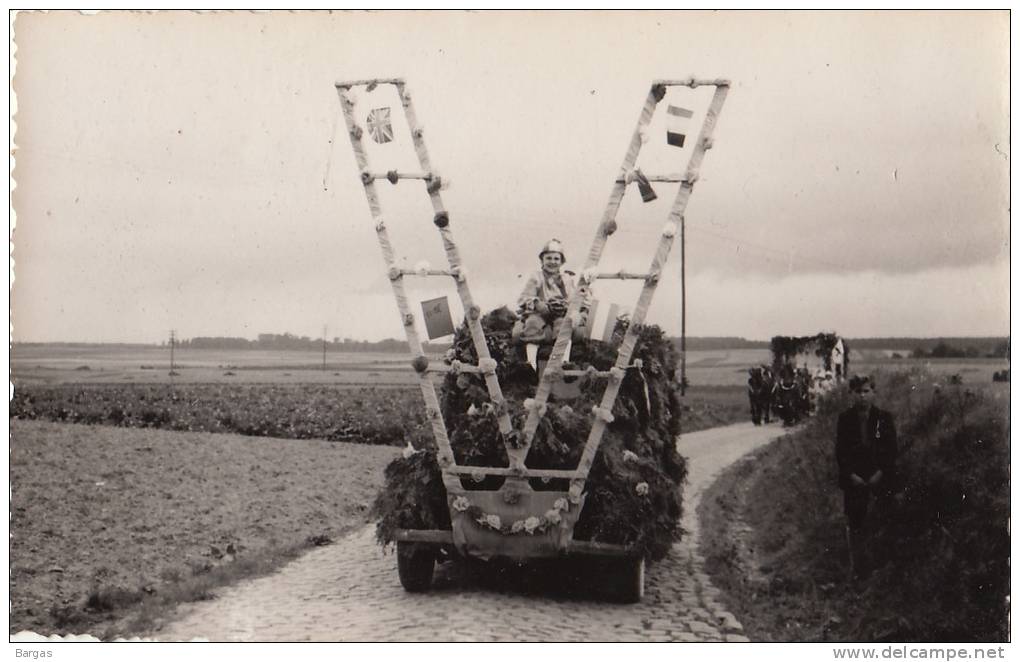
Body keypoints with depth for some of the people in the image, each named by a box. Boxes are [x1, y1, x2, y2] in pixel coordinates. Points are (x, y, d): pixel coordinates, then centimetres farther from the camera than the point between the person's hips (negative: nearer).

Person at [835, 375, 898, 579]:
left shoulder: (884, 418, -1)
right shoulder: (845, 419, 1)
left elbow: (892, 450, 0)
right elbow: (840, 452, 1)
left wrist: (880, 474, -10)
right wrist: (851, 475, -10)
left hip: (880, 478, -1)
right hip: (854, 480, 1)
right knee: (854, 524, 3)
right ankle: (856, 567, 12)